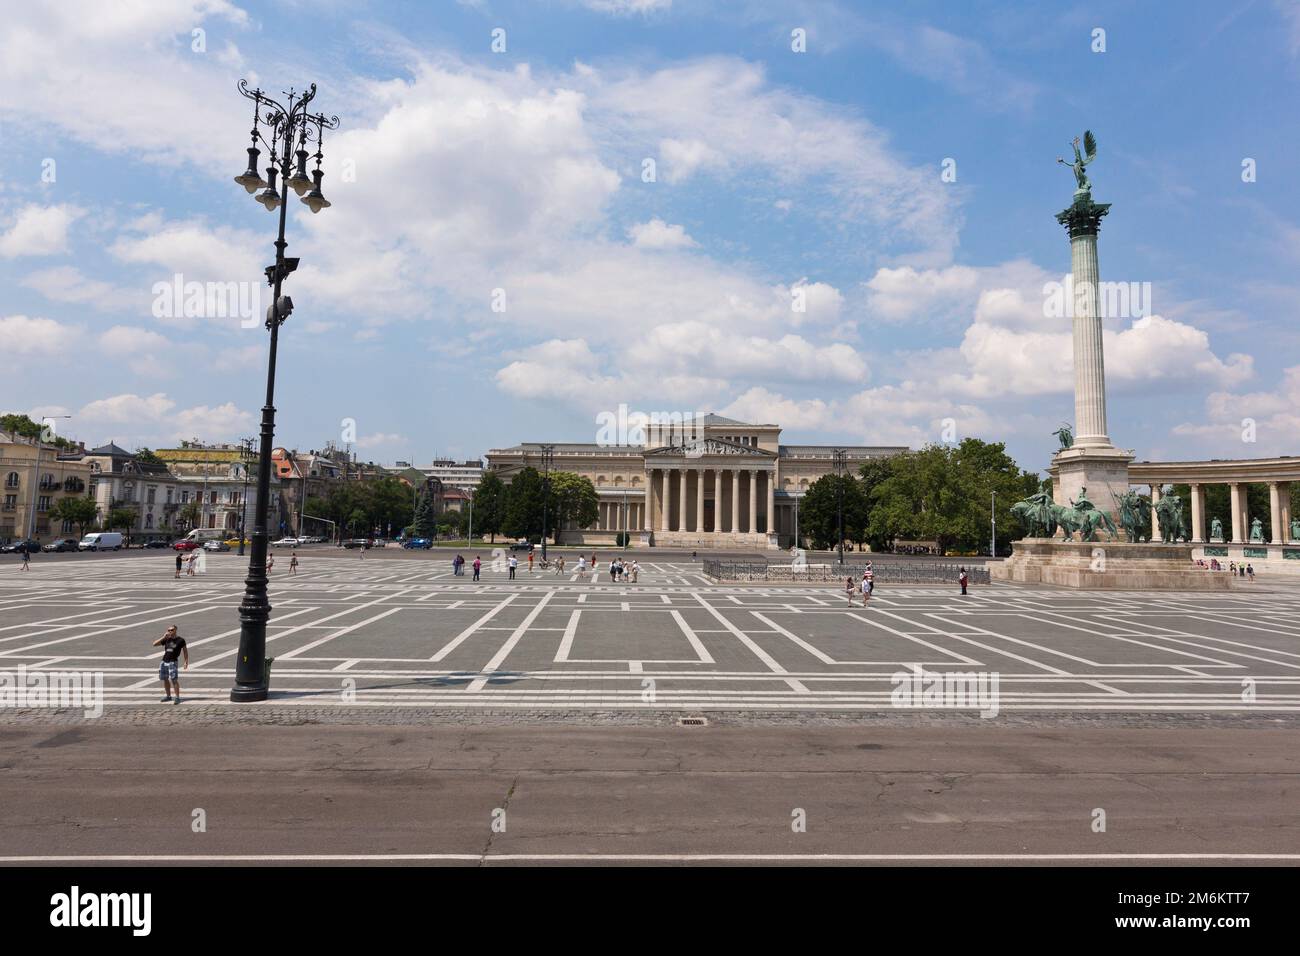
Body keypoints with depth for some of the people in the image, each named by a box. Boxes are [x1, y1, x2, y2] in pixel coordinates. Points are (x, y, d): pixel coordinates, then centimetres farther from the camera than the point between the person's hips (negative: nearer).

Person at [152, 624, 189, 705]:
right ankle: (168, 696, 25)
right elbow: (154, 644, 4)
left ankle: (177, 697, -6)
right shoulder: (166, 639, 9)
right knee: (165, 679, 11)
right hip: (164, 661, 5)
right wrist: (163, 637, -6)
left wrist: (186, 661, -1)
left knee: (174, 680, -11)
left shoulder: (180, 640, -1)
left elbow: (185, 651, 5)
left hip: (172, 662, -5)